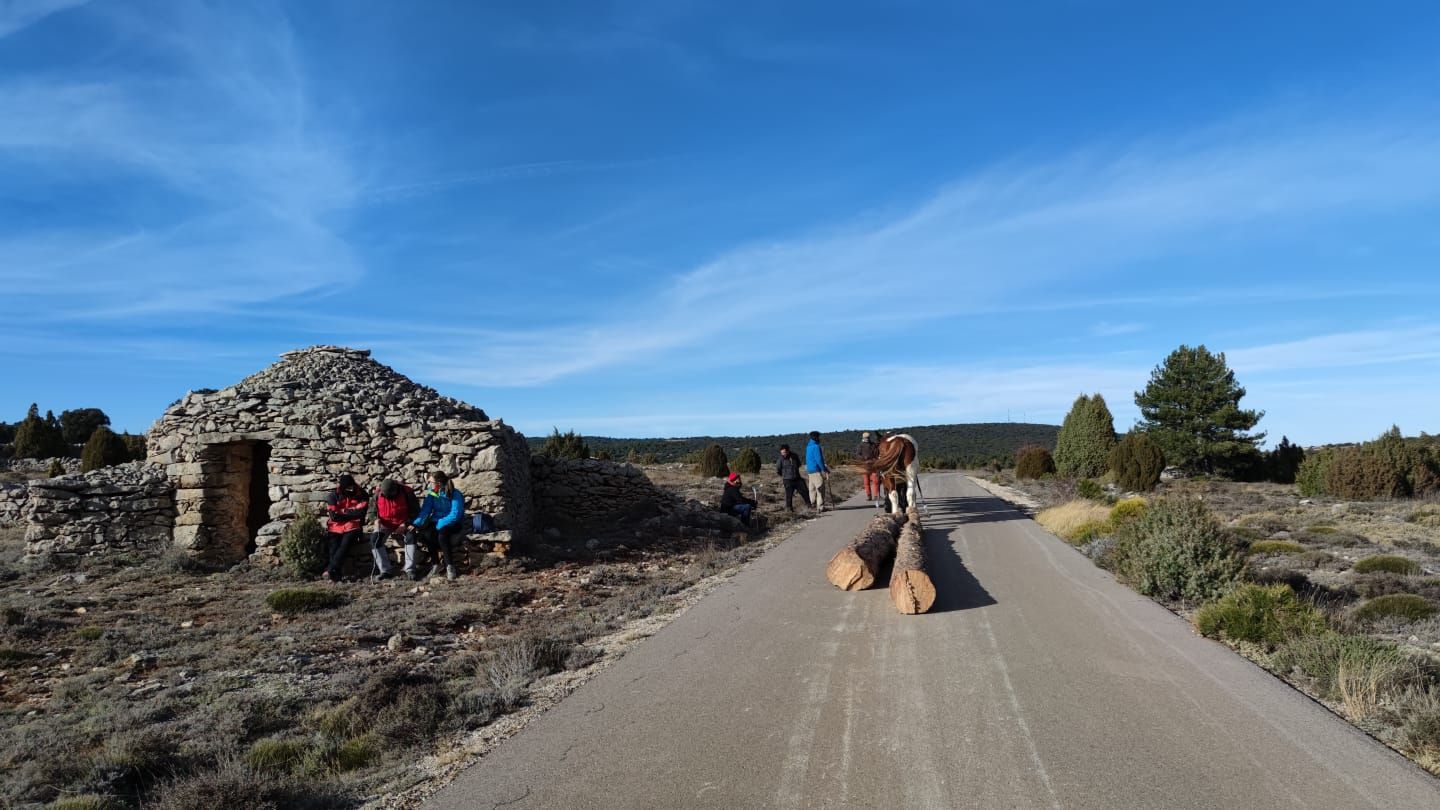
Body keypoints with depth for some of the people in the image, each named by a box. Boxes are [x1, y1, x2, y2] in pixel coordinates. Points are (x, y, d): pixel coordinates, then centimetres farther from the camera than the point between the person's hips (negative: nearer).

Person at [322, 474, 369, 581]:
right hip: (335, 528, 1)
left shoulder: (361, 495, -1)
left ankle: (329, 570, -31)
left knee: (344, 545, -26)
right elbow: (334, 516, -7)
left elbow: (360, 513, -9)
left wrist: (343, 512, -6)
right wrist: (351, 513, -4)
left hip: (352, 527, -1)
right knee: (334, 549, -18)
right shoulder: (333, 496, 0)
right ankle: (336, 575, -22)